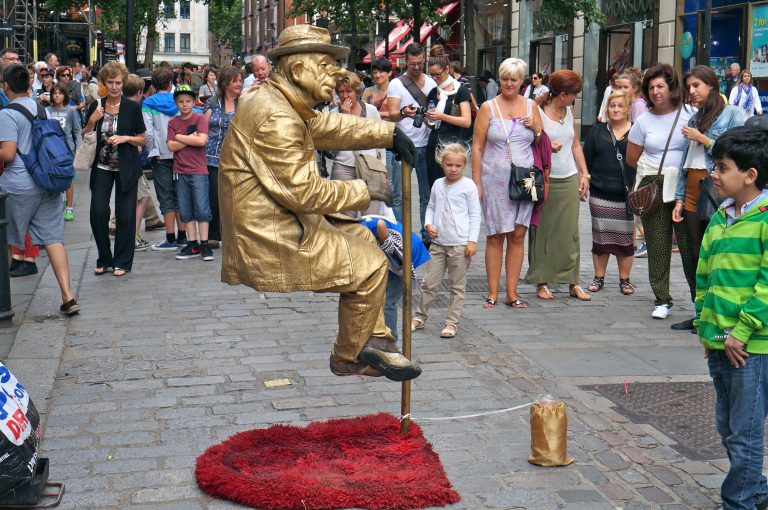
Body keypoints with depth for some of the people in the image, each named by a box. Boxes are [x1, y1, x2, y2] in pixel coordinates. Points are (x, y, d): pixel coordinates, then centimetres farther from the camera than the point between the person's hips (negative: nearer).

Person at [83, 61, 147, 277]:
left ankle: (122, 262, 12)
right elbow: (84, 137, 9)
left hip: (126, 168, -2)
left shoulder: (132, 108, -3)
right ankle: (104, 259, 12)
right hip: (102, 167, 2)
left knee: (125, 215, 0)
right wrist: (92, 121, -9)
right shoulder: (96, 106, 4)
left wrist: (125, 138, -15)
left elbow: (143, 139, 3)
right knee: (98, 212, -5)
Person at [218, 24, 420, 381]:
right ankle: (348, 358, 14)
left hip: (278, 225, 11)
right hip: (271, 242, -11)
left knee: (361, 237, 19)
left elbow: (332, 127, 25)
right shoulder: (275, 118, -23)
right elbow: (304, 192, -23)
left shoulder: (284, 104, 11)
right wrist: (362, 190, -10)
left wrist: (389, 133, 19)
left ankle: (375, 339, 19)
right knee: (370, 263, -4)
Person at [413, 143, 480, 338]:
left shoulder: (468, 186, -3)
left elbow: (475, 215, -3)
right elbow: (431, 207, 21)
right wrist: (429, 224, 1)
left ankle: (451, 323, 11)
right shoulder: (438, 184, 9)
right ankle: (420, 317, 22)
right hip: (438, 243, 4)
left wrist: (472, 241, -9)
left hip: (460, 245, -4)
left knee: (457, 286, 4)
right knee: (429, 282, 6)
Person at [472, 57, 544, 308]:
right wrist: (476, 182, -5)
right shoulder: (488, 108, 3)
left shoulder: (530, 106, 11)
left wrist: (535, 129, -4)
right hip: (495, 179, -2)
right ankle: (492, 293, 7)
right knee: (495, 236, 0)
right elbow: (477, 147, 2)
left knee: (518, 235, 2)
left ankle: (512, 293, 9)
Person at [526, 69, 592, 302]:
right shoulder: (537, 112, -7)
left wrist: (584, 174, 12)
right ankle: (541, 282, 9)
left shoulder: (569, 112, 12)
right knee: (542, 232, 0)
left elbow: (575, 145, 17)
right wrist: (547, 147, -22)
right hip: (544, 180, -5)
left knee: (570, 232, 4)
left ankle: (573, 282, 8)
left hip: (569, 180, 5)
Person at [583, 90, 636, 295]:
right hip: (601, 194, 2)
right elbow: (586, 160, 9)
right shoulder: (597, 131, 8)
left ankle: (624, 279, 15)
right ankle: (599, 277, 18)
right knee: (600, 236, 7)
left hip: (628, 195, -2)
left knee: (626, 237, 4)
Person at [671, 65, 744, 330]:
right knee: (696, 256, 9)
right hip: (693, 195, 7)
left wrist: (702, 139, -11)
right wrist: (679, 198, 13)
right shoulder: (694, 119, 17)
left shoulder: (732, 114, -3)